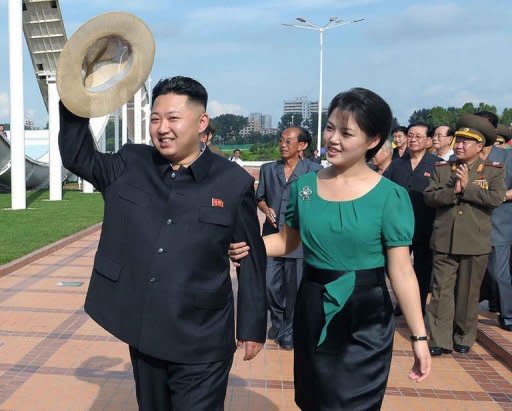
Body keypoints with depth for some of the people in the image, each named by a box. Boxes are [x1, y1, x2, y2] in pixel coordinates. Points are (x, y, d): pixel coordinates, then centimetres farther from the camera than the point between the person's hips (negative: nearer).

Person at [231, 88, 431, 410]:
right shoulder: (304, 186, -2)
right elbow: (287, 240, 10)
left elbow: (401, 270, -12)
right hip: (312, 311, 4)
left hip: (365, 317, -3)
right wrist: (249, 246, -9)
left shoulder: (390, 196, -12)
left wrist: (419, 336, -13)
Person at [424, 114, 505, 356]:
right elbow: (429, 197, -3)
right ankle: (440, 340, 7)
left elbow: (496, 199, -13)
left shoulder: (493, 171, 3)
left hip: (475, 244, -1)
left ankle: (464, 338, 25)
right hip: (444, 242, 1)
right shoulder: (441, 169, 8)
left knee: (468, 293, 10)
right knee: (441, 291, 1)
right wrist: (453, 191, -17)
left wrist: (467, 187, -14)